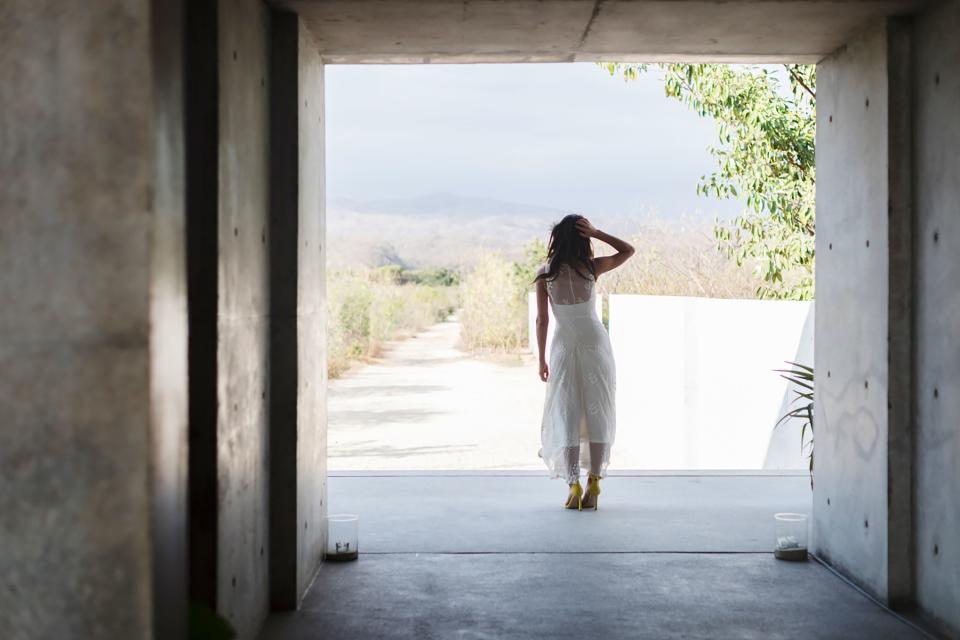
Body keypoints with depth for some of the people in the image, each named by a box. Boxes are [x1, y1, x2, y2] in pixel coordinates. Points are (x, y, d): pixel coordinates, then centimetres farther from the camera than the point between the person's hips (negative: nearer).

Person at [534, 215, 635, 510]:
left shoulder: (544, 274, -5)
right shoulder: (592, 267, -5)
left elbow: (542, 319, -4)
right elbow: (628, 250, 10)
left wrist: (542, 359, 5)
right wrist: (597, 233, 0)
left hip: (564, 347, 0)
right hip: (595, 344, 0)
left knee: (566, 415, 5)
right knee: (597, 412, 6)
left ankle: (574, 486, -5)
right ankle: (593, 485, 1)